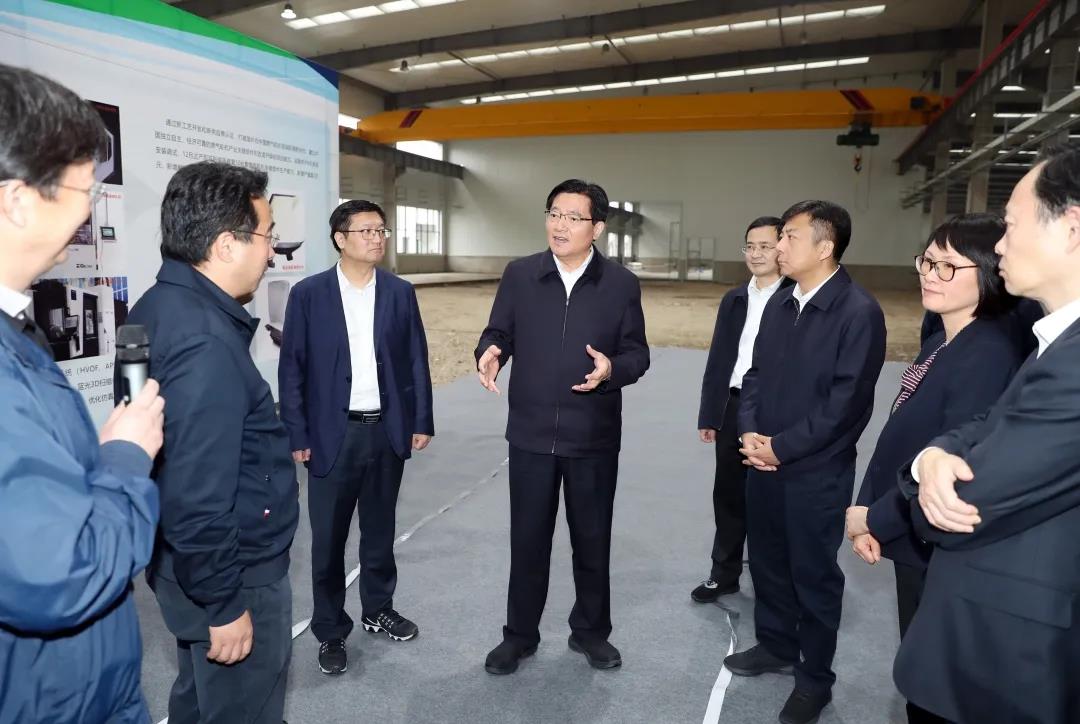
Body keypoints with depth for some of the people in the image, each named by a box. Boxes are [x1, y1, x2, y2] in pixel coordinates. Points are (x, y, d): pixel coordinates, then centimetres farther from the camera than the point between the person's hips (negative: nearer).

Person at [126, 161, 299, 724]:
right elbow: (196, 497, -28)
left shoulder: (161, 306, 2)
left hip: (187, 564, 9)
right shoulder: (205, 343, -29)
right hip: (232, 573, -9)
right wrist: (224, 605, -19)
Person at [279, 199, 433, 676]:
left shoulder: (400, 292, 3)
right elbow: (292, 368, -4)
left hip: (387, 430, 3)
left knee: (380, 529, 17)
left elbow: (416, 360, 5)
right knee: (328, 538, 7)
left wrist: (422, 420, 1)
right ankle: (331, 631, 24)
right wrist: (296, 435, -8)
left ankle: (378, 609, 37)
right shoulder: (308, 294, -4)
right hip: (333, 433, -2)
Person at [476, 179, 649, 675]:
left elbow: (638, 354, -1)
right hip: (531, 433, 1)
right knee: (527, 539, 12)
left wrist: (612, 369, -23)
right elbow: (498, 333, 3)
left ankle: (591, 631, 37)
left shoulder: (622, 284, -3)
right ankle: (520, 634, 33)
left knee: (592, 539, 15)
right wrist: (489, 355, -20)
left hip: (594, 436, 0)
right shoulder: (519, 275, 0)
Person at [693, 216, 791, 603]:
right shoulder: (733, 300, 11)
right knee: (729, 494, 13)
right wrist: (708, 415, 7)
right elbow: (718, 360, 10)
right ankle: (724, 572, 27)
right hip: (733, 408, 5)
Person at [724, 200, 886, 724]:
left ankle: (814, 678, 29)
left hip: (816, 473, -6)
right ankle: (775, 645, 41)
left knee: (814, 575, 9)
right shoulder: (780, 303, 7)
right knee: (767, 561, 19)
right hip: (763, 462, 7)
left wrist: (781, 447, -14)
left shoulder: (859, 312, -15)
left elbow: (846, 402, -18)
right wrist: (749, 431, -5)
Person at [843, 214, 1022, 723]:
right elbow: (897, 438, 7)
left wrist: (874, 517, -13)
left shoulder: (990, 355, -22)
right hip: (912, 535, 8)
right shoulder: (938, 345, 7)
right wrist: (868, 513, -2)